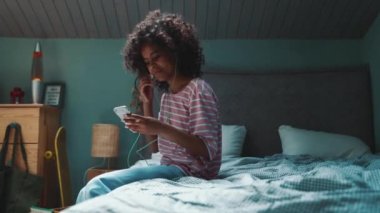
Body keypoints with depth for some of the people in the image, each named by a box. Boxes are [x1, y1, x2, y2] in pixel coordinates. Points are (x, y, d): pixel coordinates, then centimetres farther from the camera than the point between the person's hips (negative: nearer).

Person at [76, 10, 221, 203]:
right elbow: (156, 146, 15)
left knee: (98, 187, -21)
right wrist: (147, 103, 7)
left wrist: (161, 128, -27)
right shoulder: (166, 95, 15)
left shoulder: (198, 90, -11)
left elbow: (208, 150, -18)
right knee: (95, 188, -2)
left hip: (190, 172, -8)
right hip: (169, 169, 8)